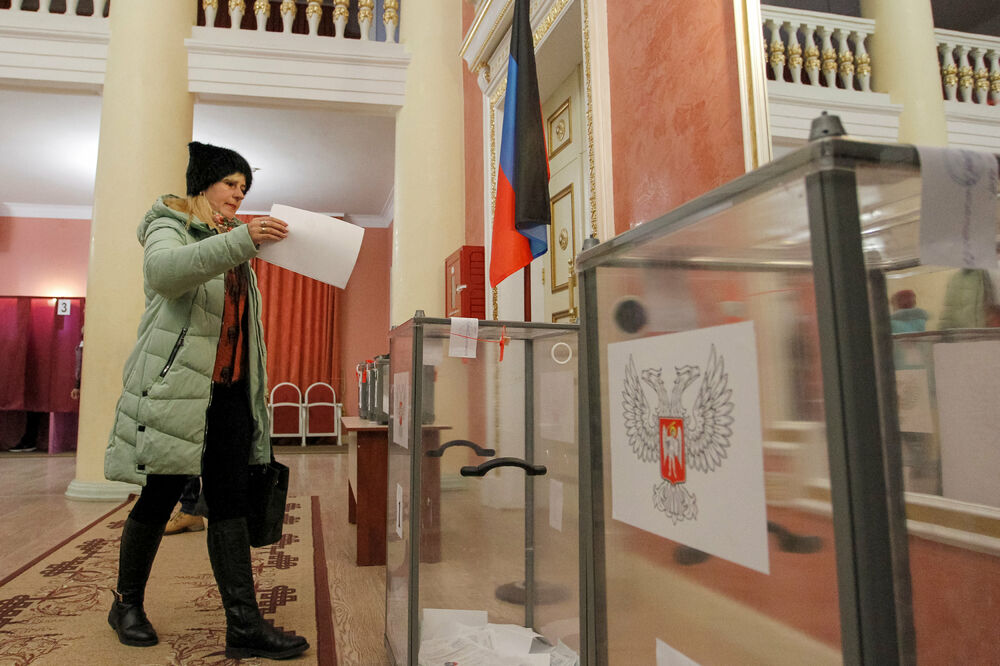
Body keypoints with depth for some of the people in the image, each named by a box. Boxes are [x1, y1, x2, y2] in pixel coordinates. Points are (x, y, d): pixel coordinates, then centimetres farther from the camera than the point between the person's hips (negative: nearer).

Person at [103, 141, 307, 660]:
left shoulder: (231, 240, 23)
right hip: (177, 385, -6)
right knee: (159, 499, 5)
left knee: (231, 504, 1)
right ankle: (127, 605, 29)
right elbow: (164, 270, -25)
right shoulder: (168, 228, 2)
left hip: (230, 391, 6)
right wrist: (240, 241, -35)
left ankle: (244, 625, 3)